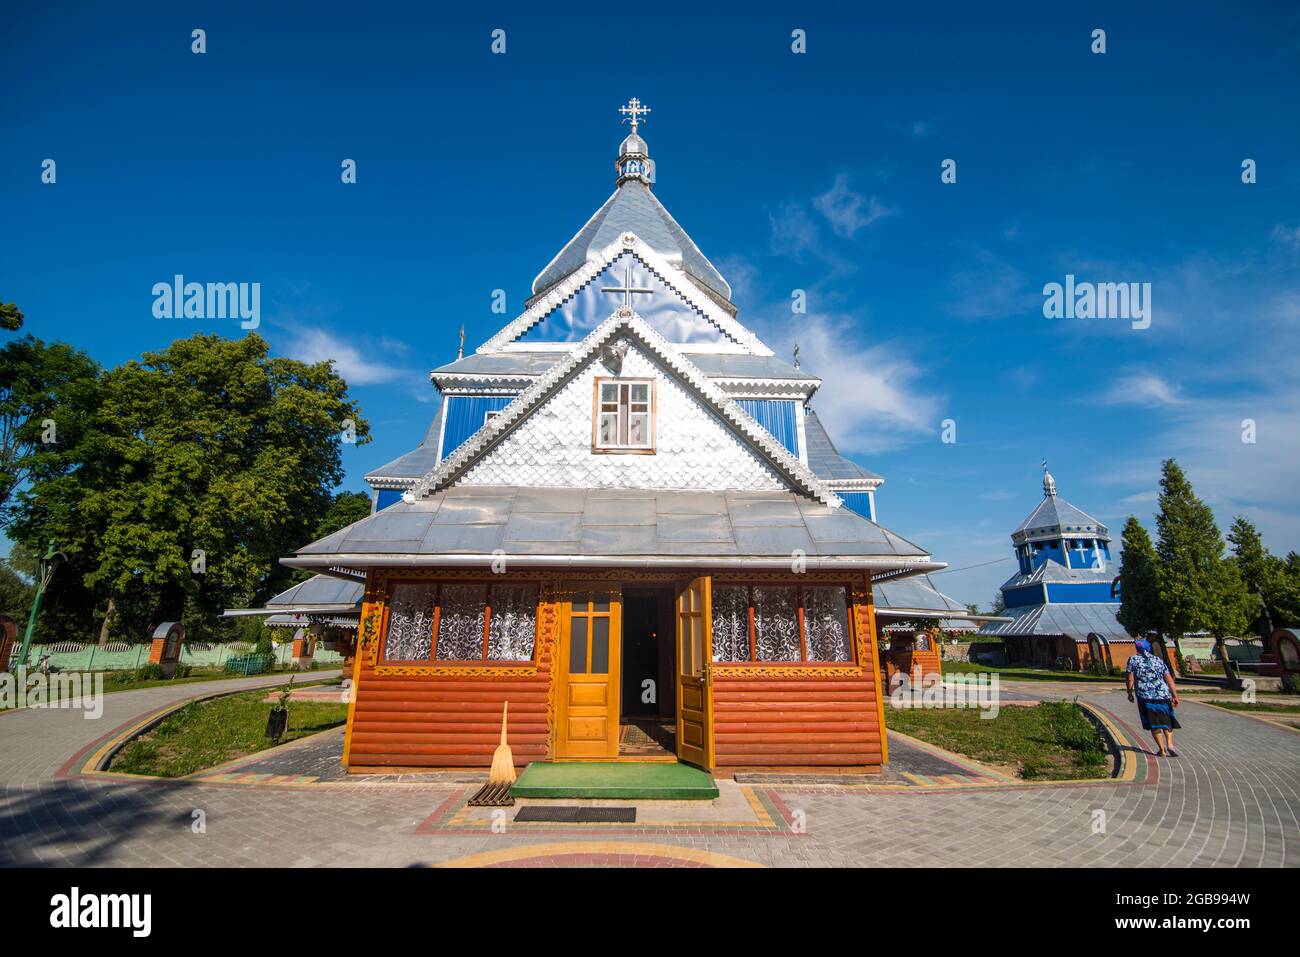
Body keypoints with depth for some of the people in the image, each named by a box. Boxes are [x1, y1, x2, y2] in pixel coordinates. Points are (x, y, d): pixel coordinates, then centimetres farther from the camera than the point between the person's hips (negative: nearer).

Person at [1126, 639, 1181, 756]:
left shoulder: (1133, 660, 4)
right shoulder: (1158, 660, 12)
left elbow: (1130, 679, -1)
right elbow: (1169, 680, 5)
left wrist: (1130, 693, 11)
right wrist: (1175, 696, 7)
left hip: (1145, 696, -2)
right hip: (1163, 695, 3)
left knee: (1154, 724, 7)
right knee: (1166, 721, 16)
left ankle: (1162, 749, 5)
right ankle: (1170, 744, -2)